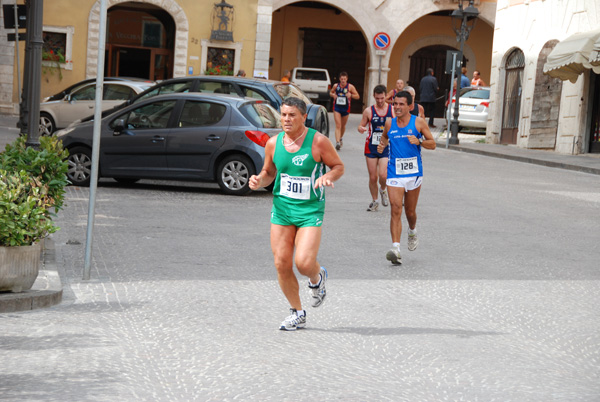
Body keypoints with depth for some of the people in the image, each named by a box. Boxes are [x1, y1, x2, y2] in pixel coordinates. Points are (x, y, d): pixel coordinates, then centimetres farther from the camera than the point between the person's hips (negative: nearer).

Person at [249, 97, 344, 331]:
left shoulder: (318, 141, -9)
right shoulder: (273, 143, 3)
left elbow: (339, 166, 1)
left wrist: (327, 177, -20)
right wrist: (258, 181, -5)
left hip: (310, 209, -4)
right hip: (281, 208, 4)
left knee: (304, 263, -17)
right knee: (282, 264, 1)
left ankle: (317, 278, 22)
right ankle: (297, 313, 19)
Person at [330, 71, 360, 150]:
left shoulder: (350, 87, -5)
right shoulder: (336, 86, 0)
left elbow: (357, 96, -2)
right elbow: (330, 92, 18)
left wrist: (351, 95, -22)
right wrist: (333, 95, -6)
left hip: (346, 108, 1)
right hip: (337, 108, -1)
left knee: (343, 125, 18)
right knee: (338, 125, -14)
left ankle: (340, 138, 44)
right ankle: (337, 142, -23)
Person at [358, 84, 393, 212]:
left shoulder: (393, 110, 1)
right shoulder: (368, 111, 1)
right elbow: (361, 126, 8)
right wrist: (361, 129, -16)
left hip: (386, 147, -1)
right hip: (371, 147, 1)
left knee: (383, 174, -18)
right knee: (373, 177, 3)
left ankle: (383, 190, 16)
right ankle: (374, 201, 23)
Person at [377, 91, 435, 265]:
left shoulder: (419, 122, -2)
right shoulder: (389, 123, 5)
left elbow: (432, 144, 1)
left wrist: (419, 141, -18)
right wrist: (382, 145, 4)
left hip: (413, 172, 0)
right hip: (394, 173, 0)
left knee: (410, 211, 12)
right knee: (396, 210, -14)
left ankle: (412, 231, 46)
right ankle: (395, 248, -21)